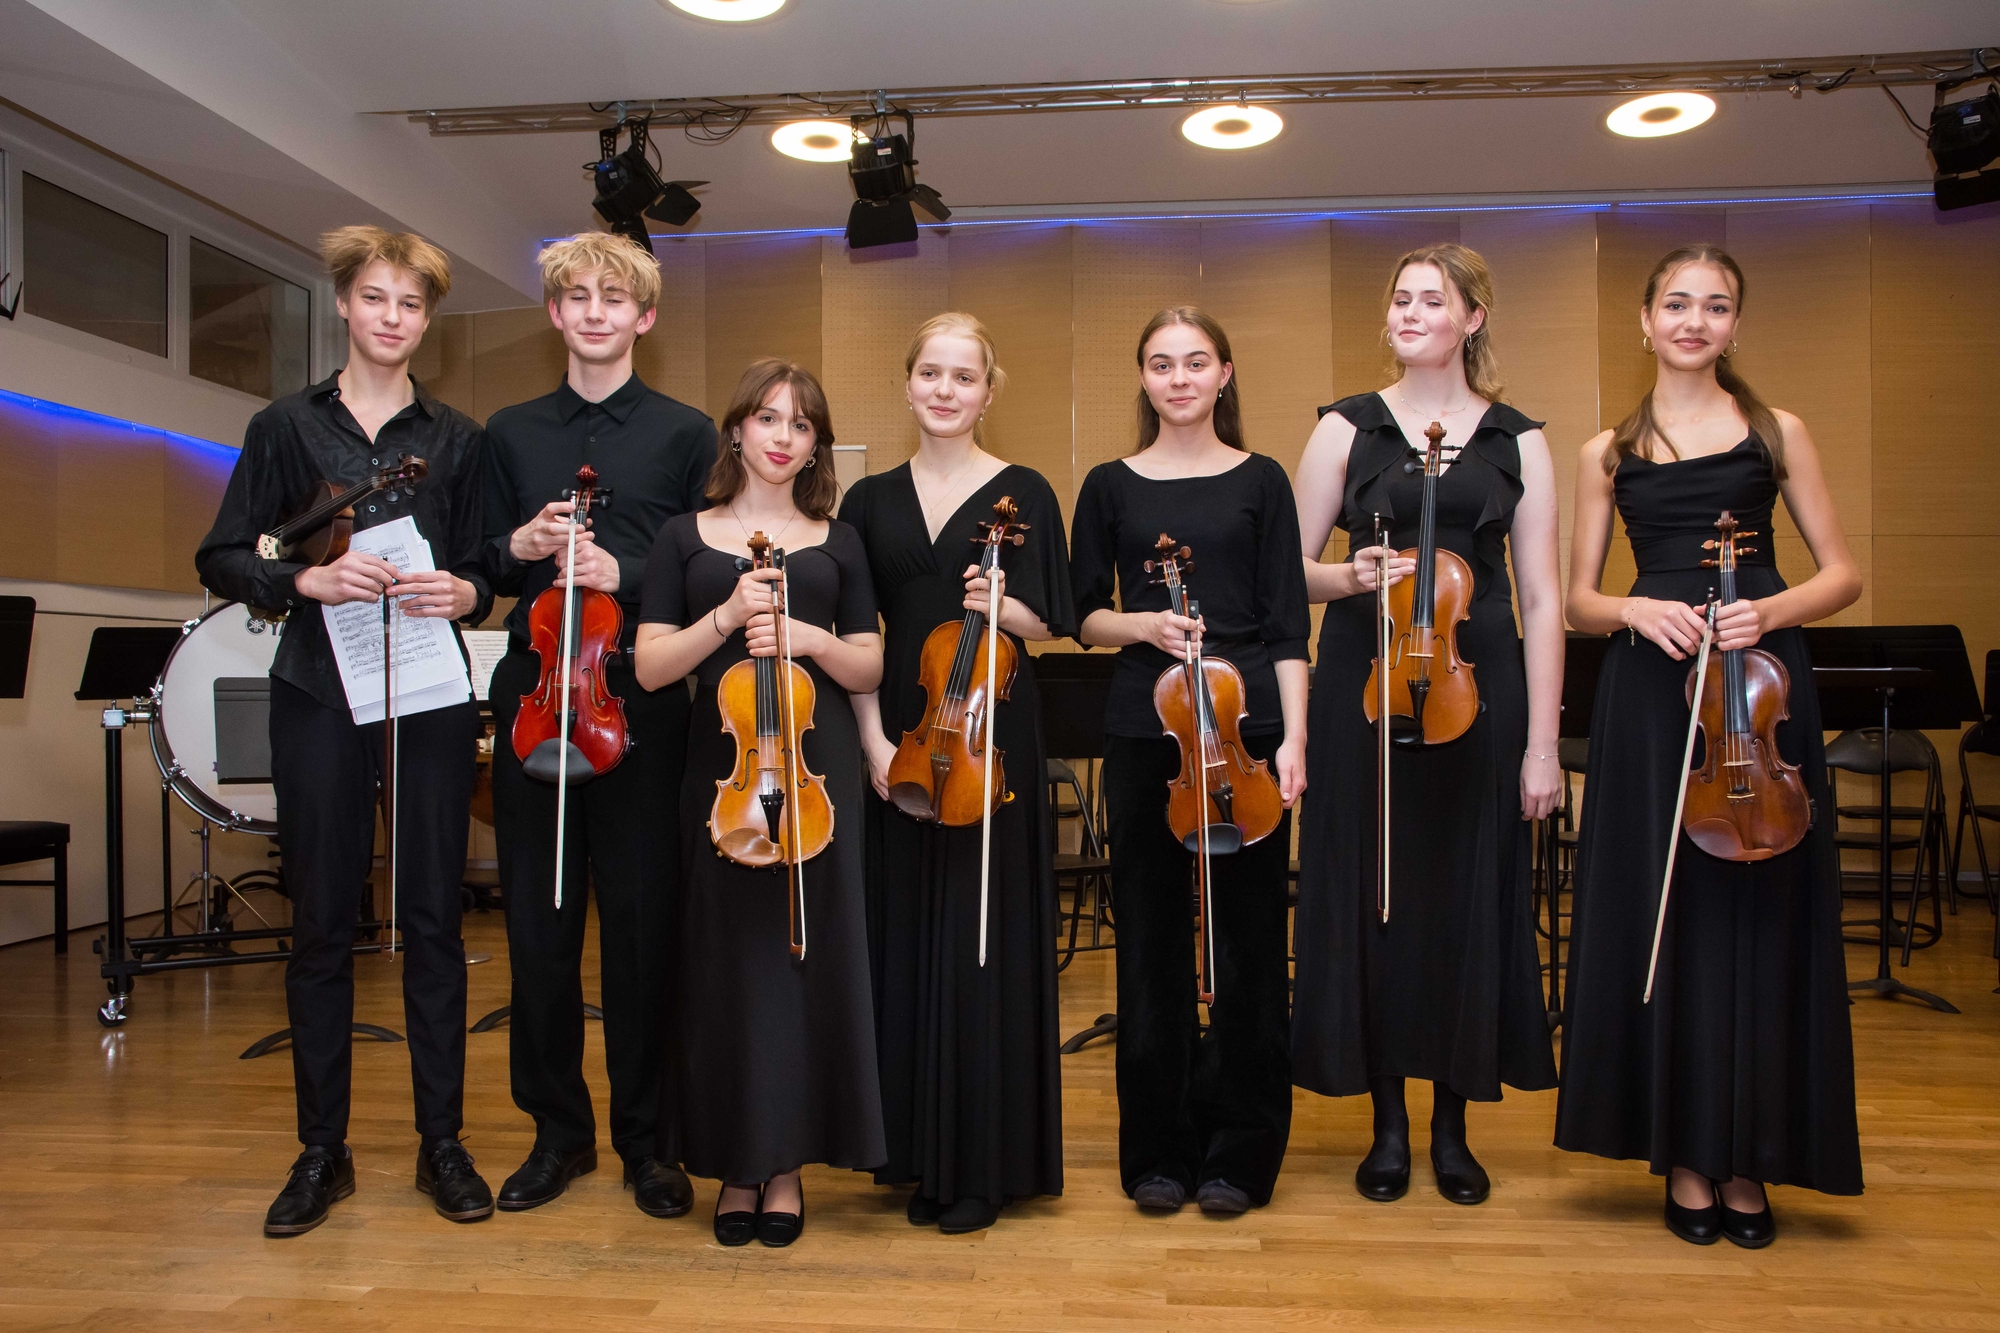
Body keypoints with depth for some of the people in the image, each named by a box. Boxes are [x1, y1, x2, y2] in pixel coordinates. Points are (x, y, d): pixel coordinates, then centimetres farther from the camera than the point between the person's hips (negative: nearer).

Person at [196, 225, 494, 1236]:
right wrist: (308, 578, -14)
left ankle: (442, 1141, 16)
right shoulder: (287, 426, 8)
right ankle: (322, 1149, 19)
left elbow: (487, 572, 9)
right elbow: (222, 559, 5)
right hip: (318, 699, 0)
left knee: (432, 918, 3)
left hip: (429, 699, 0)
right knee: (321, 922, 5)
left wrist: (462, 591, -13)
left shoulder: (456, 438, 10)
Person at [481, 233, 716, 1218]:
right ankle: (558, 1129, 23)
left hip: (642, 704, -3)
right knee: (538, 923, 7)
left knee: (642, 923, 2)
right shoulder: (511, 433, 14)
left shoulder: (685, 433, 6)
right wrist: (520, 547, -4)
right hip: (533, 698, 3)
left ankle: (644, 1137, 17)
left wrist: (625, 573, -14)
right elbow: (479, 568, 16)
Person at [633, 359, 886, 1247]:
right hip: (719, 769, 0)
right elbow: (650, 667, 0)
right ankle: (736, 1162, 18)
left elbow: (869, 670, 7)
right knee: (727, 959, 3)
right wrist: (727, 615, -15)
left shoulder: (836, 543, 10)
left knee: (807, 955, 3)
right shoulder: (685, 538, 7)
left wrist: (809, 636, -12)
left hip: (817, 770, 1)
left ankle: (788, 1164, 17)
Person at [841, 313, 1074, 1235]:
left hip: (992, 738, -2)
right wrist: (874, 740, -7)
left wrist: (998, 605, -20)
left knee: (985, 939, 0)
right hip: (898, 736, 3)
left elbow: (1047, 626, 1)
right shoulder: (871, 500, 9)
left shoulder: (1022, 492, 2)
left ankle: (985, 1162, 12)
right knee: (907, 934, 6)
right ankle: (919, 1150, 20)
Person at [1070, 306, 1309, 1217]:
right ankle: (1157, 1150, 20)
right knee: (1152, 938, 5)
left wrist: (1293, 739, -7)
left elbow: (1287, 625, 2)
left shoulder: (1261, 481, 6)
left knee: (1247, 938, 4)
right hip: (1143, 731, 1)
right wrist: (1142, 624, -11)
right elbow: (1085, 615, 10)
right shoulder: (1111, 485, 9)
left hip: (1246, 728, 0)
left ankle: (1239, 1151, 19)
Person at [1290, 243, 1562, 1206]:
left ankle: (1452, 1126, 21)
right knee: (1371, 895, 3)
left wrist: (1542, 744, -3)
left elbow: (1542, 600, 3)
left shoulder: (1516, 441, 7)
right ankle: (1389, 1122, 19)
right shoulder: (1347, 427, 6)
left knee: (1469, 899, 5)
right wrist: (1344, 576, -17)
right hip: (1365, 687, 0)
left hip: (1478, 688, 1)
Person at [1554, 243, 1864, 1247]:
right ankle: (1685, 1154, 15)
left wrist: (1770, 609, -13)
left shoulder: (1777, 432, 9)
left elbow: (1841, 574, 6)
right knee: (1664, 915, 2)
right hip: (1650, 692, 0)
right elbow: (1578, 600, 8)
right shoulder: (1610, 452, 9)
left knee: (1758, 915, 2)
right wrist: (1637, 610, -13)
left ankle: (1747, 1160, 17)